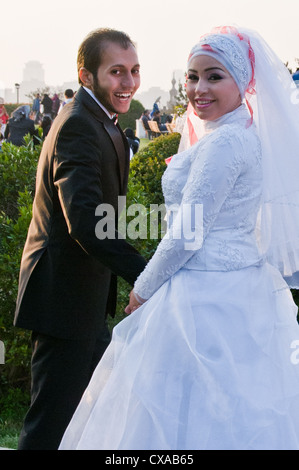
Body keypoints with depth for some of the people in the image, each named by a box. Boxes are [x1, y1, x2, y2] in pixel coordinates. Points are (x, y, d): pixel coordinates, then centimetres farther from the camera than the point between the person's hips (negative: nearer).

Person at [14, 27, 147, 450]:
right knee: (52, 420, -2)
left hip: (86, 294, 11)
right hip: (64, 295, -11)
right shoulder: (78, 126, -21)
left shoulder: (101, 124, 14)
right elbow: (86, 223, -32)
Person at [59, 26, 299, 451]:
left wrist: (143, 290, -6)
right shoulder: (251, 136, 11)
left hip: (204, 299, -10)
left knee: (186, 411, -1)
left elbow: (187, 235, -18)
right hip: (244, 290, 10)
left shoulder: (225, 141, -18)